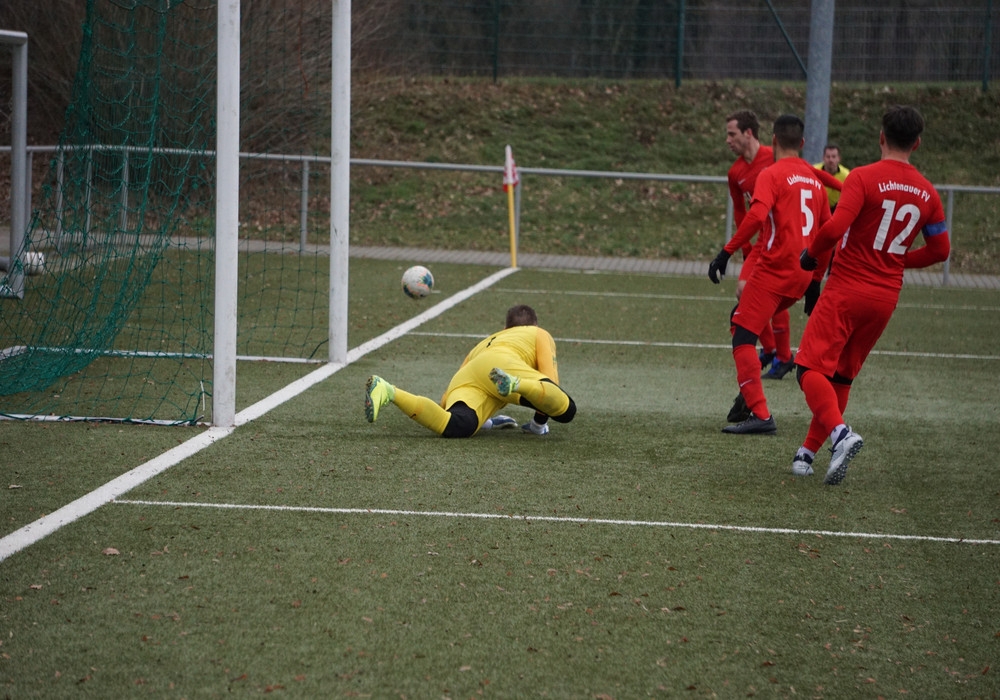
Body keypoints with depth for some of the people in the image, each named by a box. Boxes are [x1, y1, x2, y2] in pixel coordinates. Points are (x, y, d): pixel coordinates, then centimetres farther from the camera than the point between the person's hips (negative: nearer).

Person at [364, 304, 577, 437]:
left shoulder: (485, 342, 46)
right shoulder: (540, 334, 36)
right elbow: (550, 378, 18)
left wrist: (481, 419, 48)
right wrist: (541, 420, 31)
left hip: (463, 380, 5)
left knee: (457, 426, -28)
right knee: (565, 410, -17)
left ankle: (389, 392, -44)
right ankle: (515, 384, -42)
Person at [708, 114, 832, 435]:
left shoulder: (772, 174, -6)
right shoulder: (815, 179, 16)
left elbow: (756, 216, -22)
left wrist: (726, 252, -19)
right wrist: (814, 280, 25)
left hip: (774, 268, -8)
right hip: (803, 275, 8)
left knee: (743, 337, -6)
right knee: (741, 318, 21)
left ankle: (760, 414, -16)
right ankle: (748, 396, 12)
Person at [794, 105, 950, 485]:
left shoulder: (864, 178, -12)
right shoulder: (927, 193, 5)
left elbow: (836, 227, -22)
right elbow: (940, 249, 13)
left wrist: (811, 254, -4)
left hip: (846, 288, -6)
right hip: (886, 296, 6)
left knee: (810, 368, -6)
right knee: (841, 376, 16)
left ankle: (840, 432, -30)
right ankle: (808, 453, 18)